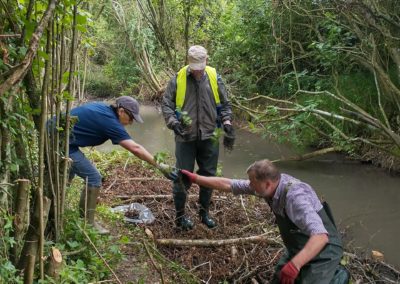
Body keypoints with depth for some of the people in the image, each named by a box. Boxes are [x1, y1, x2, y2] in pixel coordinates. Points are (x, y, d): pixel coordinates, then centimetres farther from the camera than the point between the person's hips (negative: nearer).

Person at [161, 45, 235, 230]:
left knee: (208, 176, 12)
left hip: (209, 137, 3)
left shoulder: (214, 78, 1)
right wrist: (173, 122, -16)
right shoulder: (178, 79, -6)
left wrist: (227, 123, -4)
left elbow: (224, 104, 9)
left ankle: (204, 212, 30)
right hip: (185, 138, -2)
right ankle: (180, 215, 19)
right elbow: (166, 104, 0)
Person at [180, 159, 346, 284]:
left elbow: (320, 236, -45)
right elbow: (229, 185, -2)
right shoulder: (270, 184, -11)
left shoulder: (295, 197, -36)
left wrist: (293, 265, -53)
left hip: (322, 252, -8)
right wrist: (195, 178, 0)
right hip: (298, 249, 8)